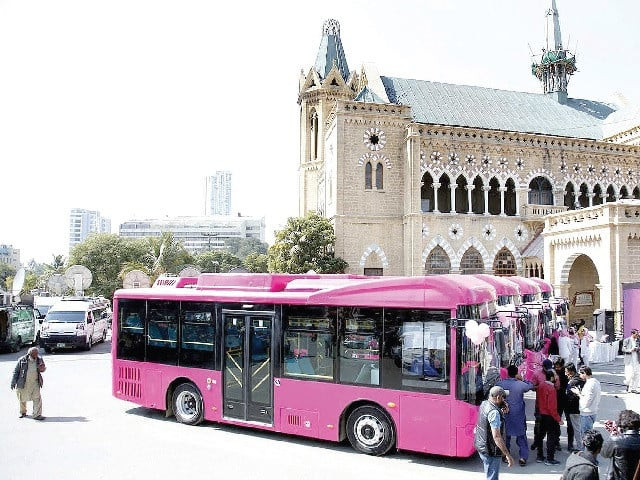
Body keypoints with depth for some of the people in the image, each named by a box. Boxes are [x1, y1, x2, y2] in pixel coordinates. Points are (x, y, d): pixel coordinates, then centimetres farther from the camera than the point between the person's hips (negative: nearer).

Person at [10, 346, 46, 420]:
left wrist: (42, 369, -13)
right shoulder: (22, 360, -10)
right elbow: (16, 371, -1)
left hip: (35, 383, 1)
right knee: (22, 399, 16)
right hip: (24, 383, -1)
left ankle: (37, 415, -5)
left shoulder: (39, 360, -3)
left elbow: (44, 367, 13)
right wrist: (13, 382, -3)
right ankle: (23, 412, 40)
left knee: (37, 398, -10)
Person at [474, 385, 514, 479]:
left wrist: (502, 411, -1)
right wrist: (507, 455, -24)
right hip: (490, 450, -9)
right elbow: (496, 436, -28)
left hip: (480, 445, 9)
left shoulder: (484, 404, 2)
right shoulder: (494, 412, -26)